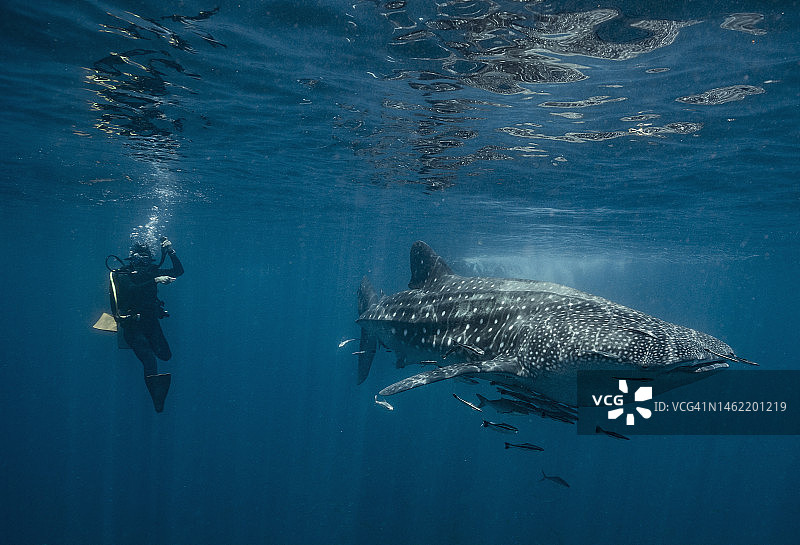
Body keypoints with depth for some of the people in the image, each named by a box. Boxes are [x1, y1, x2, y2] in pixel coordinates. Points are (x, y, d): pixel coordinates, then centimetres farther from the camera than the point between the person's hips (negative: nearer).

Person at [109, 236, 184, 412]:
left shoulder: (151, 272, 7)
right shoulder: (123, 275, -6)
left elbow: (178, 271, 10)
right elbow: (132, 290, -27)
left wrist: (170, 251, 0)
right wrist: (156, 281, -33)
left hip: (151, 321, 5)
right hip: (132, 325, -5)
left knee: (165, 355, -5)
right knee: (150, 362, -18)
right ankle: (157, 401, -2)